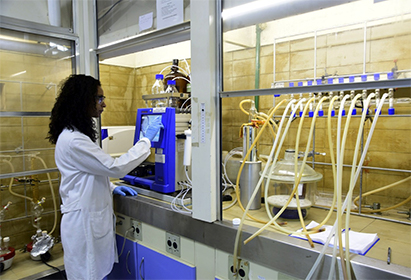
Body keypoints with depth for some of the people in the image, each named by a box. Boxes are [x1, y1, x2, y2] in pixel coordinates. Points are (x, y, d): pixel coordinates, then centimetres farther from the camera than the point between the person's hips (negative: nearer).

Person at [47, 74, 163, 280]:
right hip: (83, 222, -10)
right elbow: (115, 167, -22)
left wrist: (112, 188, 7)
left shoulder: (76, 134, 11)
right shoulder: (73, 141, -23)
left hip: (91, 218, 10)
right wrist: (146, 140, -14)